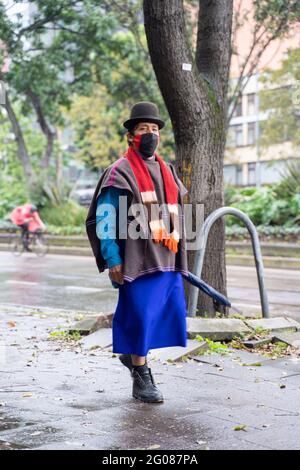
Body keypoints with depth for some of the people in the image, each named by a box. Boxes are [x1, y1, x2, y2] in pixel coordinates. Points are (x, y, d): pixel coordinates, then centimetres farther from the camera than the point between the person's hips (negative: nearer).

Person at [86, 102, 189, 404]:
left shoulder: (167, 170, 18)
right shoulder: (119, 172, -4)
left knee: (171, 314, 8)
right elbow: (104, 218, -7)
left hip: (168, 260, 7)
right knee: (139, 316, -4)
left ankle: (132, 352, 32)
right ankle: (141, 380, 9)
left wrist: (179, 255, 20)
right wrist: (112, 259, -13)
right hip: (137, 261, -7)